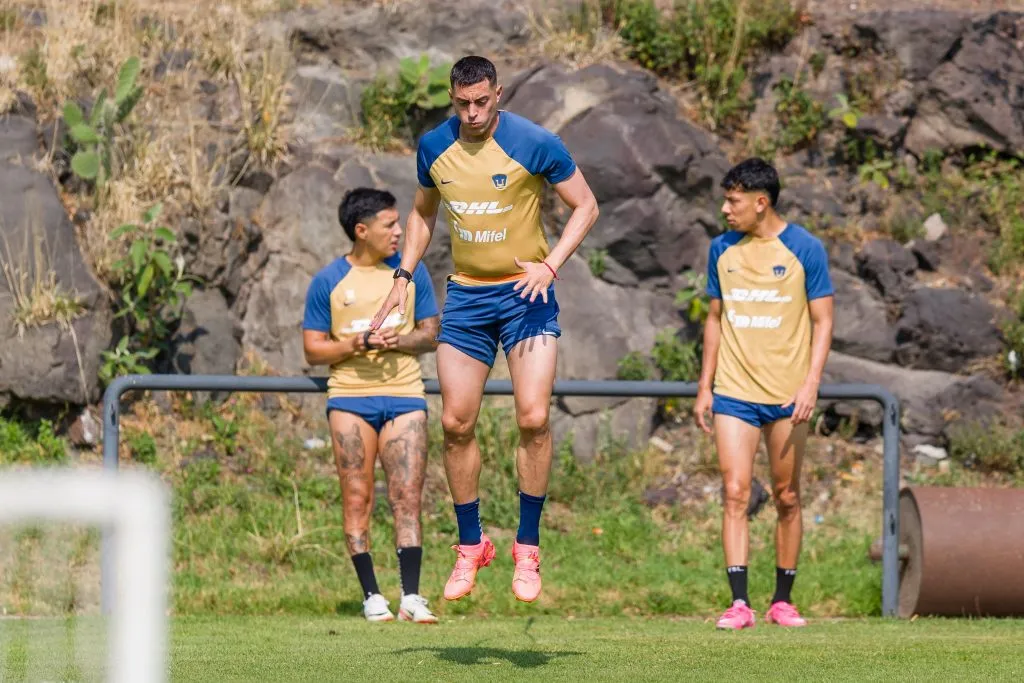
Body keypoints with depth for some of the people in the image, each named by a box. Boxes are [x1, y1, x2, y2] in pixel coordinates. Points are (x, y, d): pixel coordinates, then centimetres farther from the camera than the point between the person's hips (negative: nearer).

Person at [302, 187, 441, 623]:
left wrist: (399, 340, -10)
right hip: (350, 397, -1)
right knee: (357, 498, -4)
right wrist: (354, 345, -14)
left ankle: (411, 597, -11)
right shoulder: (328, 282, 2)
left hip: (404, 395, 1)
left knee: (407, 498, -8)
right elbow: (313, 350, 4)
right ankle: (371, 595, 1)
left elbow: (431, 335, 11)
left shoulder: (411, 272, 7)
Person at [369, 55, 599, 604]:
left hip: (524, 293, -4)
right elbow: (423, 212, 20)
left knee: (533, 418, -15)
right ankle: (470, 546, 15)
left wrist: (550, 266, -17)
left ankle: (527, 548, -1)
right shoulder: (434, 147, 2)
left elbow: (585, 206, -4)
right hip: (465, 296, 4)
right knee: (456, 423, 0)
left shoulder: (534, 144, -12)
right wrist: (403, 277, 9)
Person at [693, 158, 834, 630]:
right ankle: (739, 604, -12)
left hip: (787, 396, -2)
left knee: (787, 498, 5)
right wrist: (705, 387, 12)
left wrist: (810, 386, -13)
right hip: (734, 395, 2)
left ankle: (783, 601, 15)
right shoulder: (722, 250, 7)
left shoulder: (804, 249, -4)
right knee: (735, 494, -9)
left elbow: (822, 321, -2)